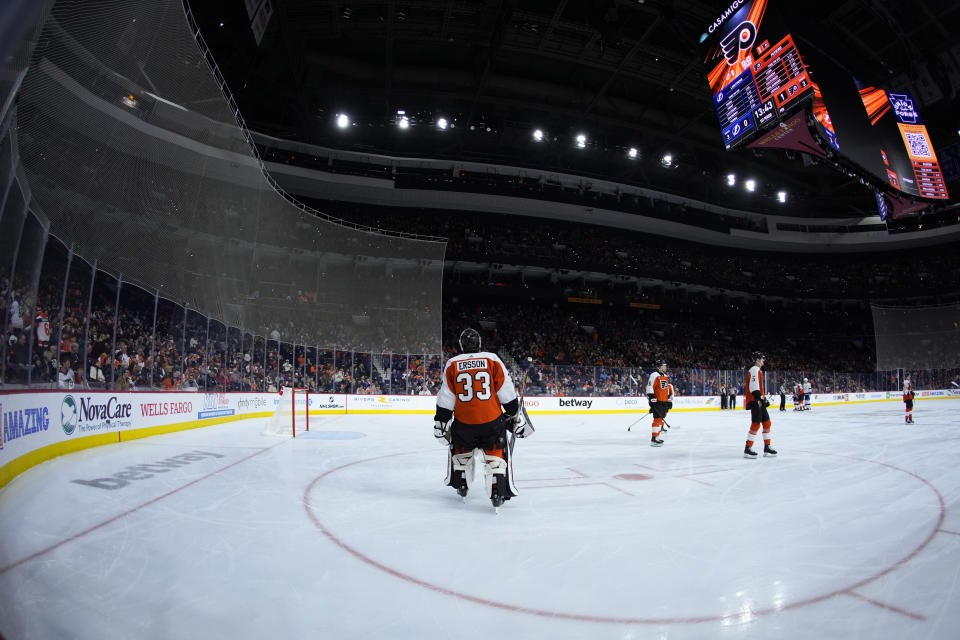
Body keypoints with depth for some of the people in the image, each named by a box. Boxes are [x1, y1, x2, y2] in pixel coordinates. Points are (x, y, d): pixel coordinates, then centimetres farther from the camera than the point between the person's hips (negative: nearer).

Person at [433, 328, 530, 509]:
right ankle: (497, 493, 4)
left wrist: (440, 422, 9)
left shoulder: (452, 364, 0)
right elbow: (507, 392, -1)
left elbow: (445, 399, 0)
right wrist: (514, 415, 9)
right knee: (496, 455, 11)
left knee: (460, 450, 25)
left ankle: (461, 486, 36)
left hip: (463, 421, 2)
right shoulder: (492, 359, -2)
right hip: (491, 420, -1)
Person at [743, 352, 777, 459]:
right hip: (754, 401, -11)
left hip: (759, 401, 11)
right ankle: (747, 449, -9)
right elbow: (753, 386, -22)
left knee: (766, 423, 12)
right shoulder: (754, 370, -11)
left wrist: (763, 399, 26)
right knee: (756, 424, -11)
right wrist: (759, 398, -29)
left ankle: (767, 448, 18)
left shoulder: (758, 370, 23)